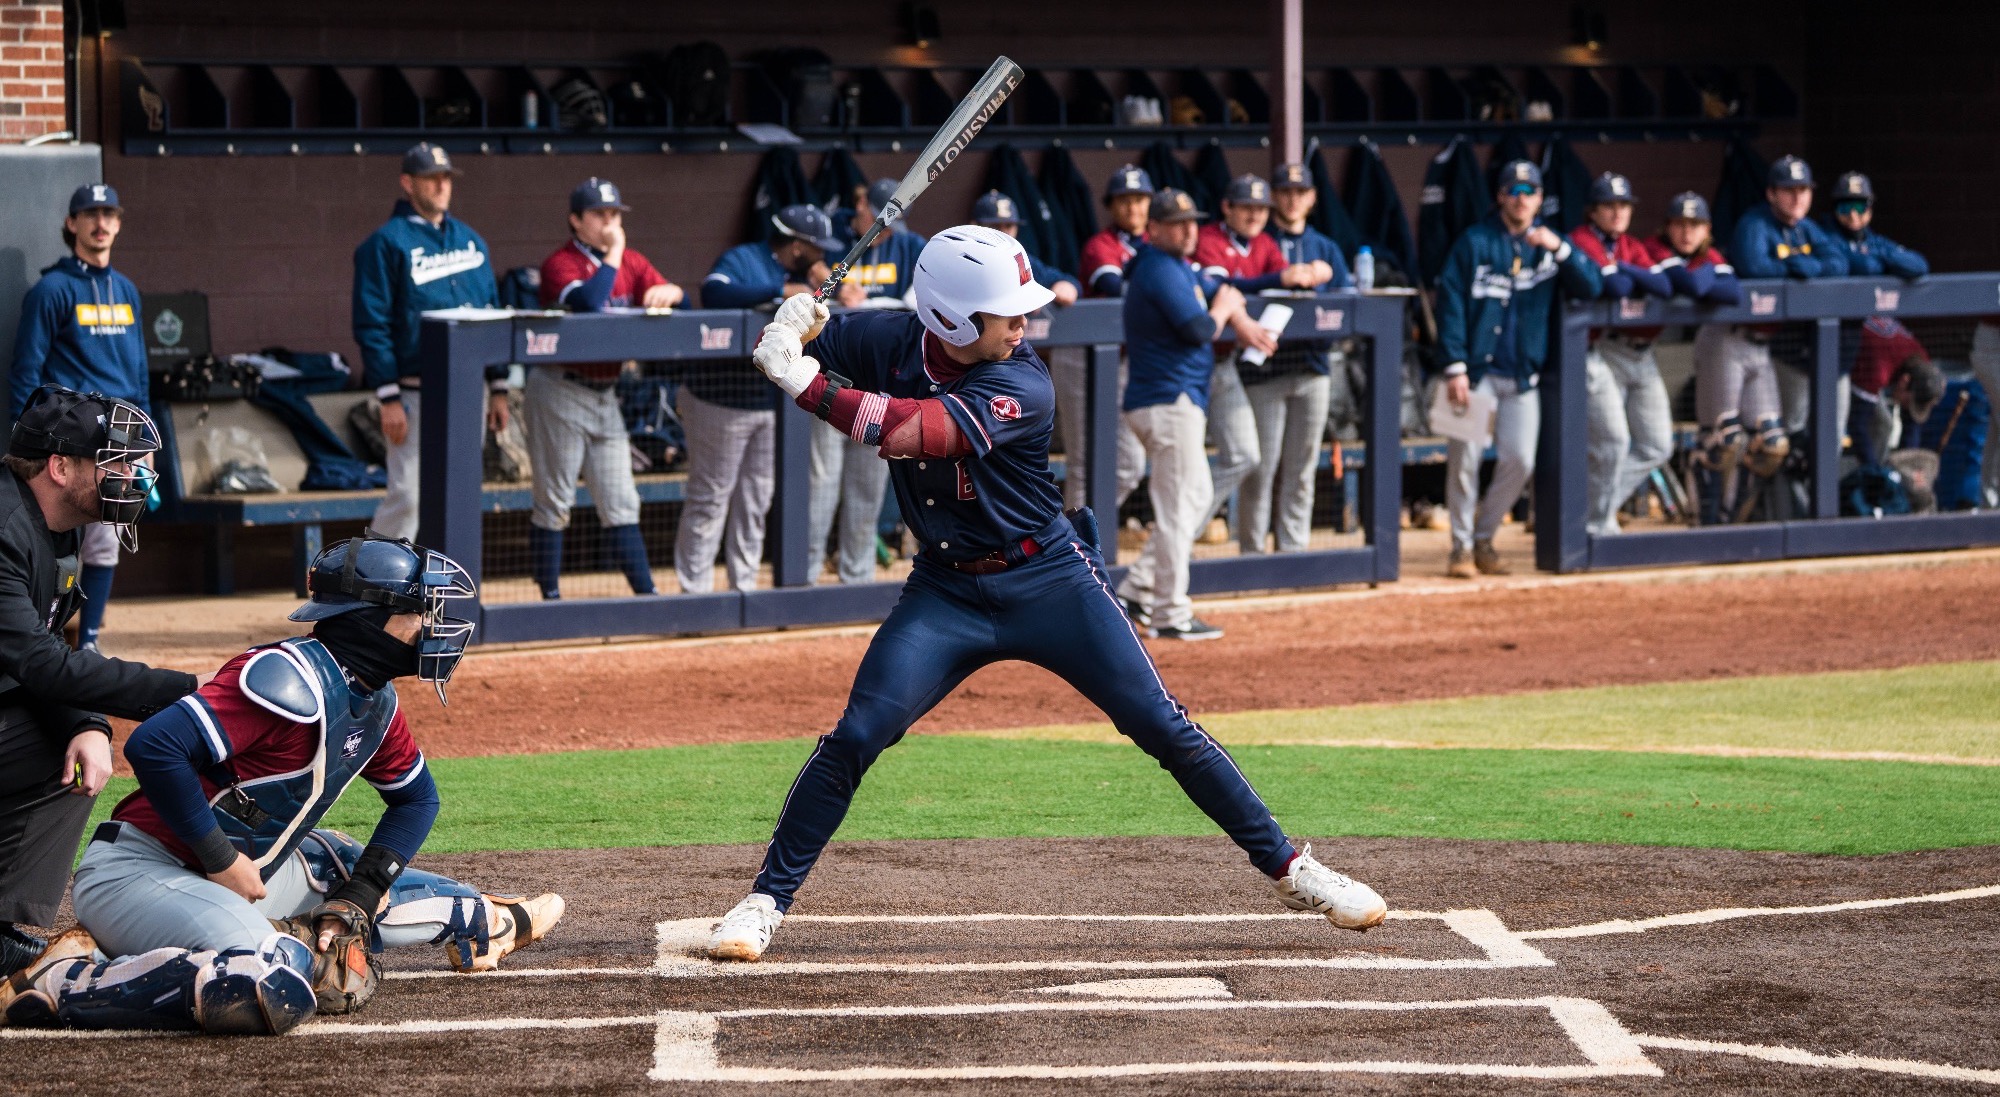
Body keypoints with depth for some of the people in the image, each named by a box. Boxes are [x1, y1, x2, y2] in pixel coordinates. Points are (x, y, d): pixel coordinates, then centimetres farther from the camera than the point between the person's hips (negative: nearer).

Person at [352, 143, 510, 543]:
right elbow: (372, 326, -10)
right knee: (407, 497, -11)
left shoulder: (470, 239, 14)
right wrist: (389, 399, -16)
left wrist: (498, 389, 10)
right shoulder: (387, 243, -6)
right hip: (416, 394, -6)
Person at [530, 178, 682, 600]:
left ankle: (646, 594, 7)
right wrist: (613, 254, -19)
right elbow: (589, 303, -29)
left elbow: (676, 295, 5)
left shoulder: (631, 263, 10)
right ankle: (550, 596, 7)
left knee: (620, 502, 7)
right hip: (561, 393, -6)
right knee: (554, 501, 0)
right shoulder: (560, 263, -11)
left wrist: (666, 291, -18)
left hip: (606, 395, 6)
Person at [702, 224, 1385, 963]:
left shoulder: (1022, 389, -23)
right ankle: (765, 902, 1)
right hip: (946, 591, 2)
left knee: (1164, 729, -3)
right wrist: (788, 329, -25)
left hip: (1049, 582, -2)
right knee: (854, 740, -11)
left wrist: (806, 383, -41)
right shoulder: (893, 343, -10)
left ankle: (1289, 870, 9)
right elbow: (782, 349, -1)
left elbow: (909, 431, -36)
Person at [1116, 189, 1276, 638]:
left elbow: (1217, 290, 27)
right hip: (1169, 401, -11)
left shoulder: (1179, 266, 16)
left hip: (1180, 402, 11)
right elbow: (1199, 330, -21)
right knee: (1179, 504, -9)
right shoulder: (1162, 271, -15)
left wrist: (1243, 324, 7)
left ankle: (1139, 588, 17)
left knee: (1197, 496, 18)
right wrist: (1223, 309, 1)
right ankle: (1171, 614, -8)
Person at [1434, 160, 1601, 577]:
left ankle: (1484, 538, 15)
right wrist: (1455, 367, -14)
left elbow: (1591, 287, -2)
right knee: (1464, 456, -11)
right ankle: (1461, 546, 1)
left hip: (1522, 376, 3)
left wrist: (1559, 248, -17)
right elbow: (1451, 303, -5)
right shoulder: (1475, 241, 0)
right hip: (1477, 370, -3)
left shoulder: (1548, 243, 10)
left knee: (1520, 461, -2)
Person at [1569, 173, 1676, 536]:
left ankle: (1598, 503, 17)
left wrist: (1623, 271, -10)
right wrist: (1635, 279, -1)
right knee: (1613, 443, -14)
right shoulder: (1581, 242, -6)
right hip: (1601, 352, -8)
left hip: (1641, 353, 8)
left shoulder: (1634, 248, 15)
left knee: (1657, 447, 5)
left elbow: (1663, 286, -2)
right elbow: (1615, 287, -20)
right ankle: (1597, 526, -1)